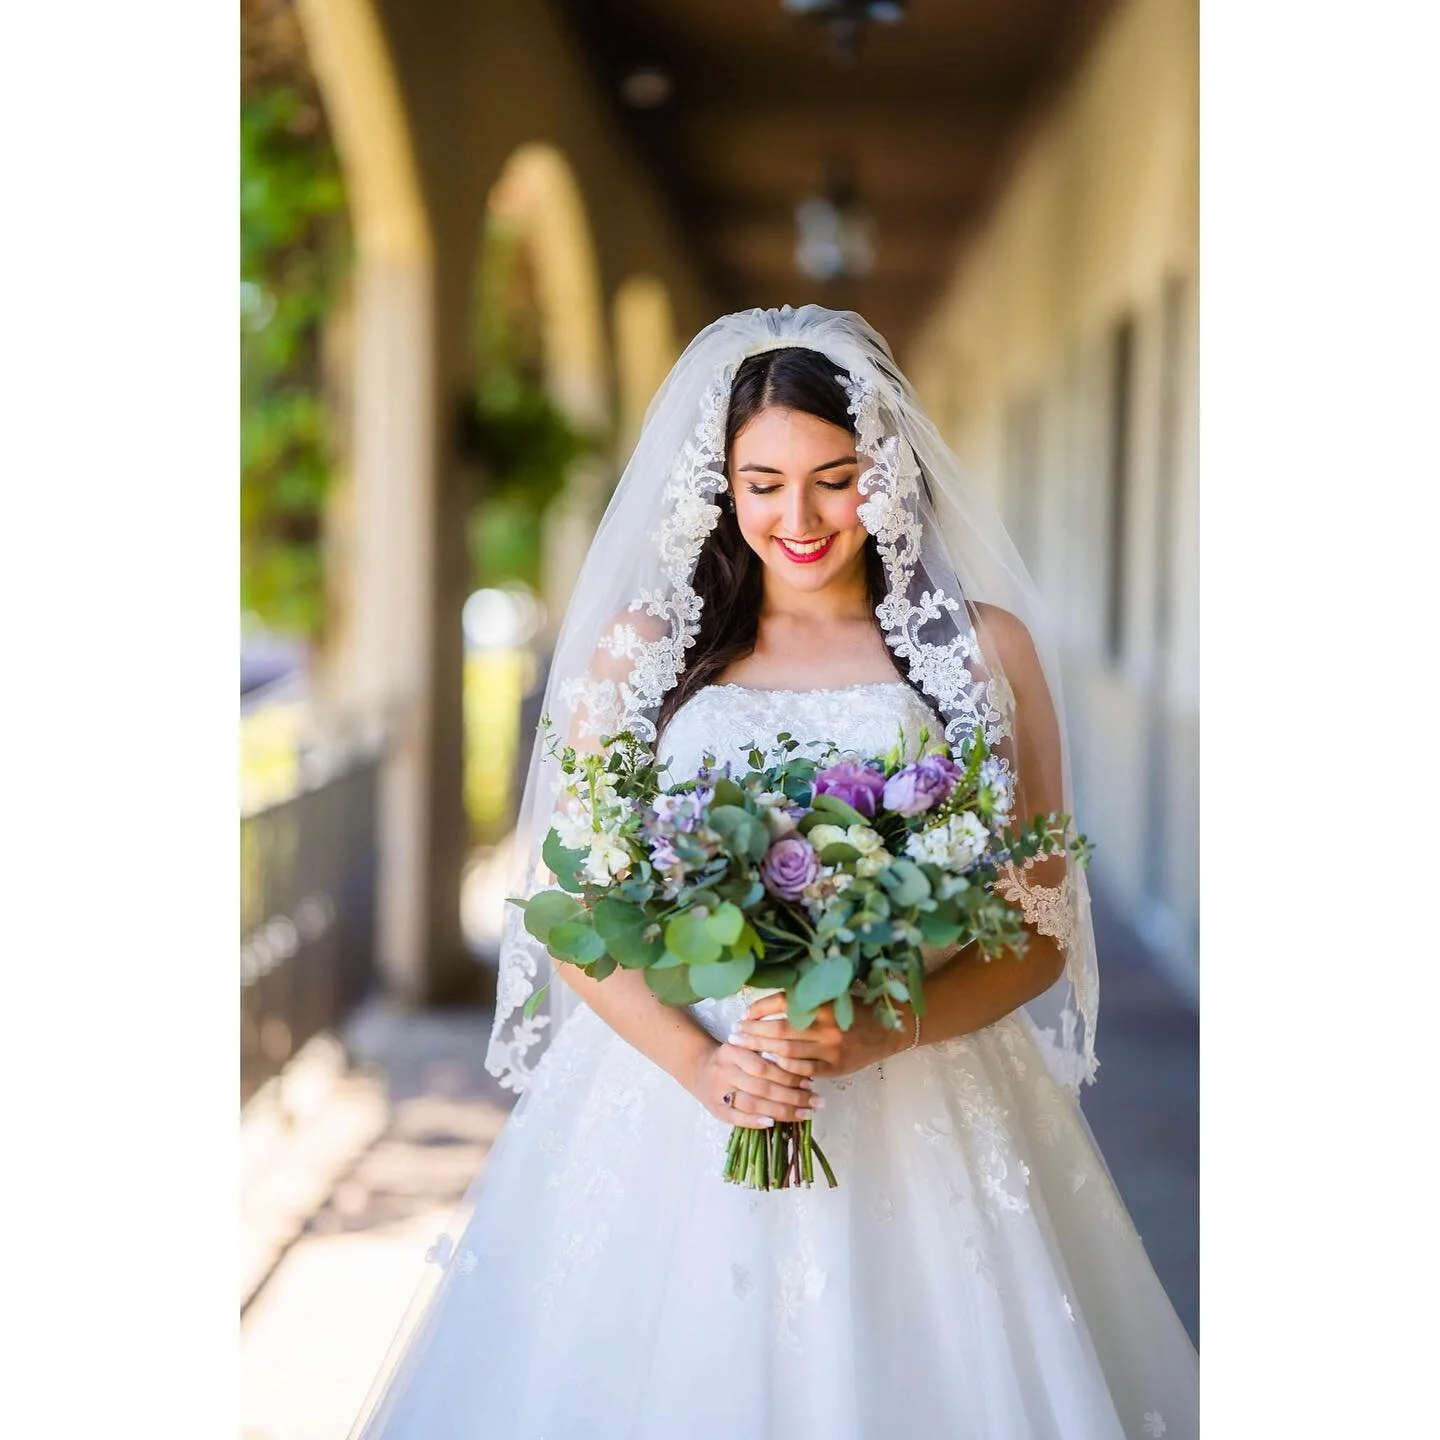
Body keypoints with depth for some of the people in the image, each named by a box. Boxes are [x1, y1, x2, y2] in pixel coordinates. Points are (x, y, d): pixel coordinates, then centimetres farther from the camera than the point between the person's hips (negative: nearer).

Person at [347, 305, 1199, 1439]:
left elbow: (1038, 934, 1)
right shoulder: (641, 650, 5)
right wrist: (698, 1061, -15)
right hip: (668, 1103, 1)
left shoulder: (986, 651, 3)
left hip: (923, 1120, 0)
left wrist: (867, 1038, -15)